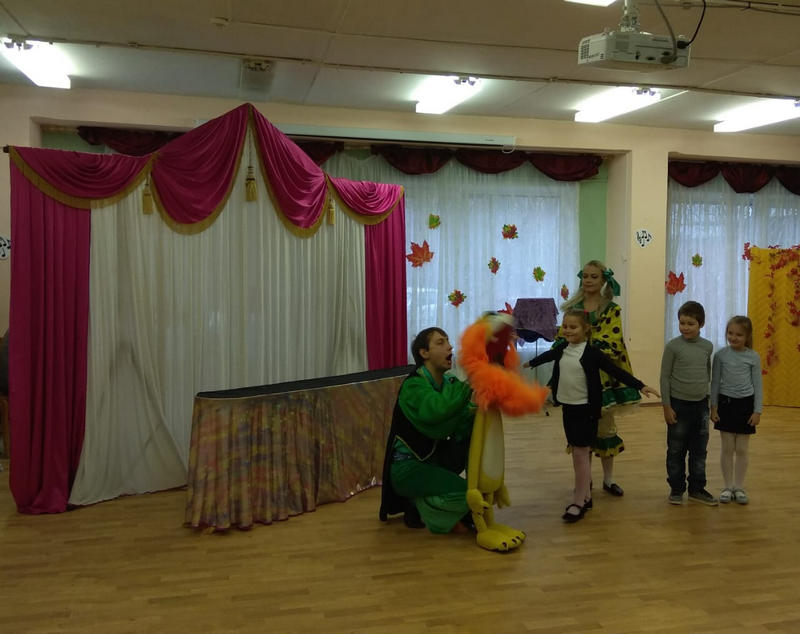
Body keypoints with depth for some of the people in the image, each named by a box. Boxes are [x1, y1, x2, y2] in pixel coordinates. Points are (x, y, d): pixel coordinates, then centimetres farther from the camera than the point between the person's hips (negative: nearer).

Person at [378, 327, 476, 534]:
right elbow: (436, 410, -42)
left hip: (434, 459, 8)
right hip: (407, 467, -8)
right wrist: (467, 384, -39)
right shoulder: (414, 385, -19)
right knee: (463, 494, -26)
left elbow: (460, 432, -9)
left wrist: (473, 411, -28)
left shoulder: (449, 383, 1)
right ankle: (418, 508, 4)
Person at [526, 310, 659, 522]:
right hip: (568, 407, 6)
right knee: (576, 453, 13)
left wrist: (640, 386, -23)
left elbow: (616, 371, -14)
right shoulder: (561, 348, 3)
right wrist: (531, 363, 43)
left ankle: (579, 502, 5)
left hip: (585, 409, -6)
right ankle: (586, 496, 26)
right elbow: (547, 355, 25)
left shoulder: (592, 353, -13)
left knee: (581, 453, -3)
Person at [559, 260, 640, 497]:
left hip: (602, 374, -2)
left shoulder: (611, 310, -2)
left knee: (605, 424, 7)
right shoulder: (572, 306, 7)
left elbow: (611, 345, -12)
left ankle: (608, 479, 21)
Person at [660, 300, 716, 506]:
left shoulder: (707, 347, 1)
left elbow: (708, 372, 14)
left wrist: (708, 400, 16)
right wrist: (667, 406, -9)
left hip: (700, 404, 4)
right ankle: (676, 489, 18)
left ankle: (697, 489, 23)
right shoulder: (673, 346, -10)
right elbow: (665, 377, -7)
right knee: (676, 450, 6)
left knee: (699, 450, 11)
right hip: (679, 404, -4)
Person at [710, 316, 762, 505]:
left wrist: (757, 411, -3)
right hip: (726, 403, 0)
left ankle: (739, 487, 19)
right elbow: (715, 382, 2)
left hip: (745, 404, 0)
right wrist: (713, 407, -1)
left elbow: (757, 385, 0)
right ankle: (728, 487, 17)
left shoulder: (753, 357, -4)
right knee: (727, 448, 6)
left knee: (742, 449, 7)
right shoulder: (721, 355, -3)